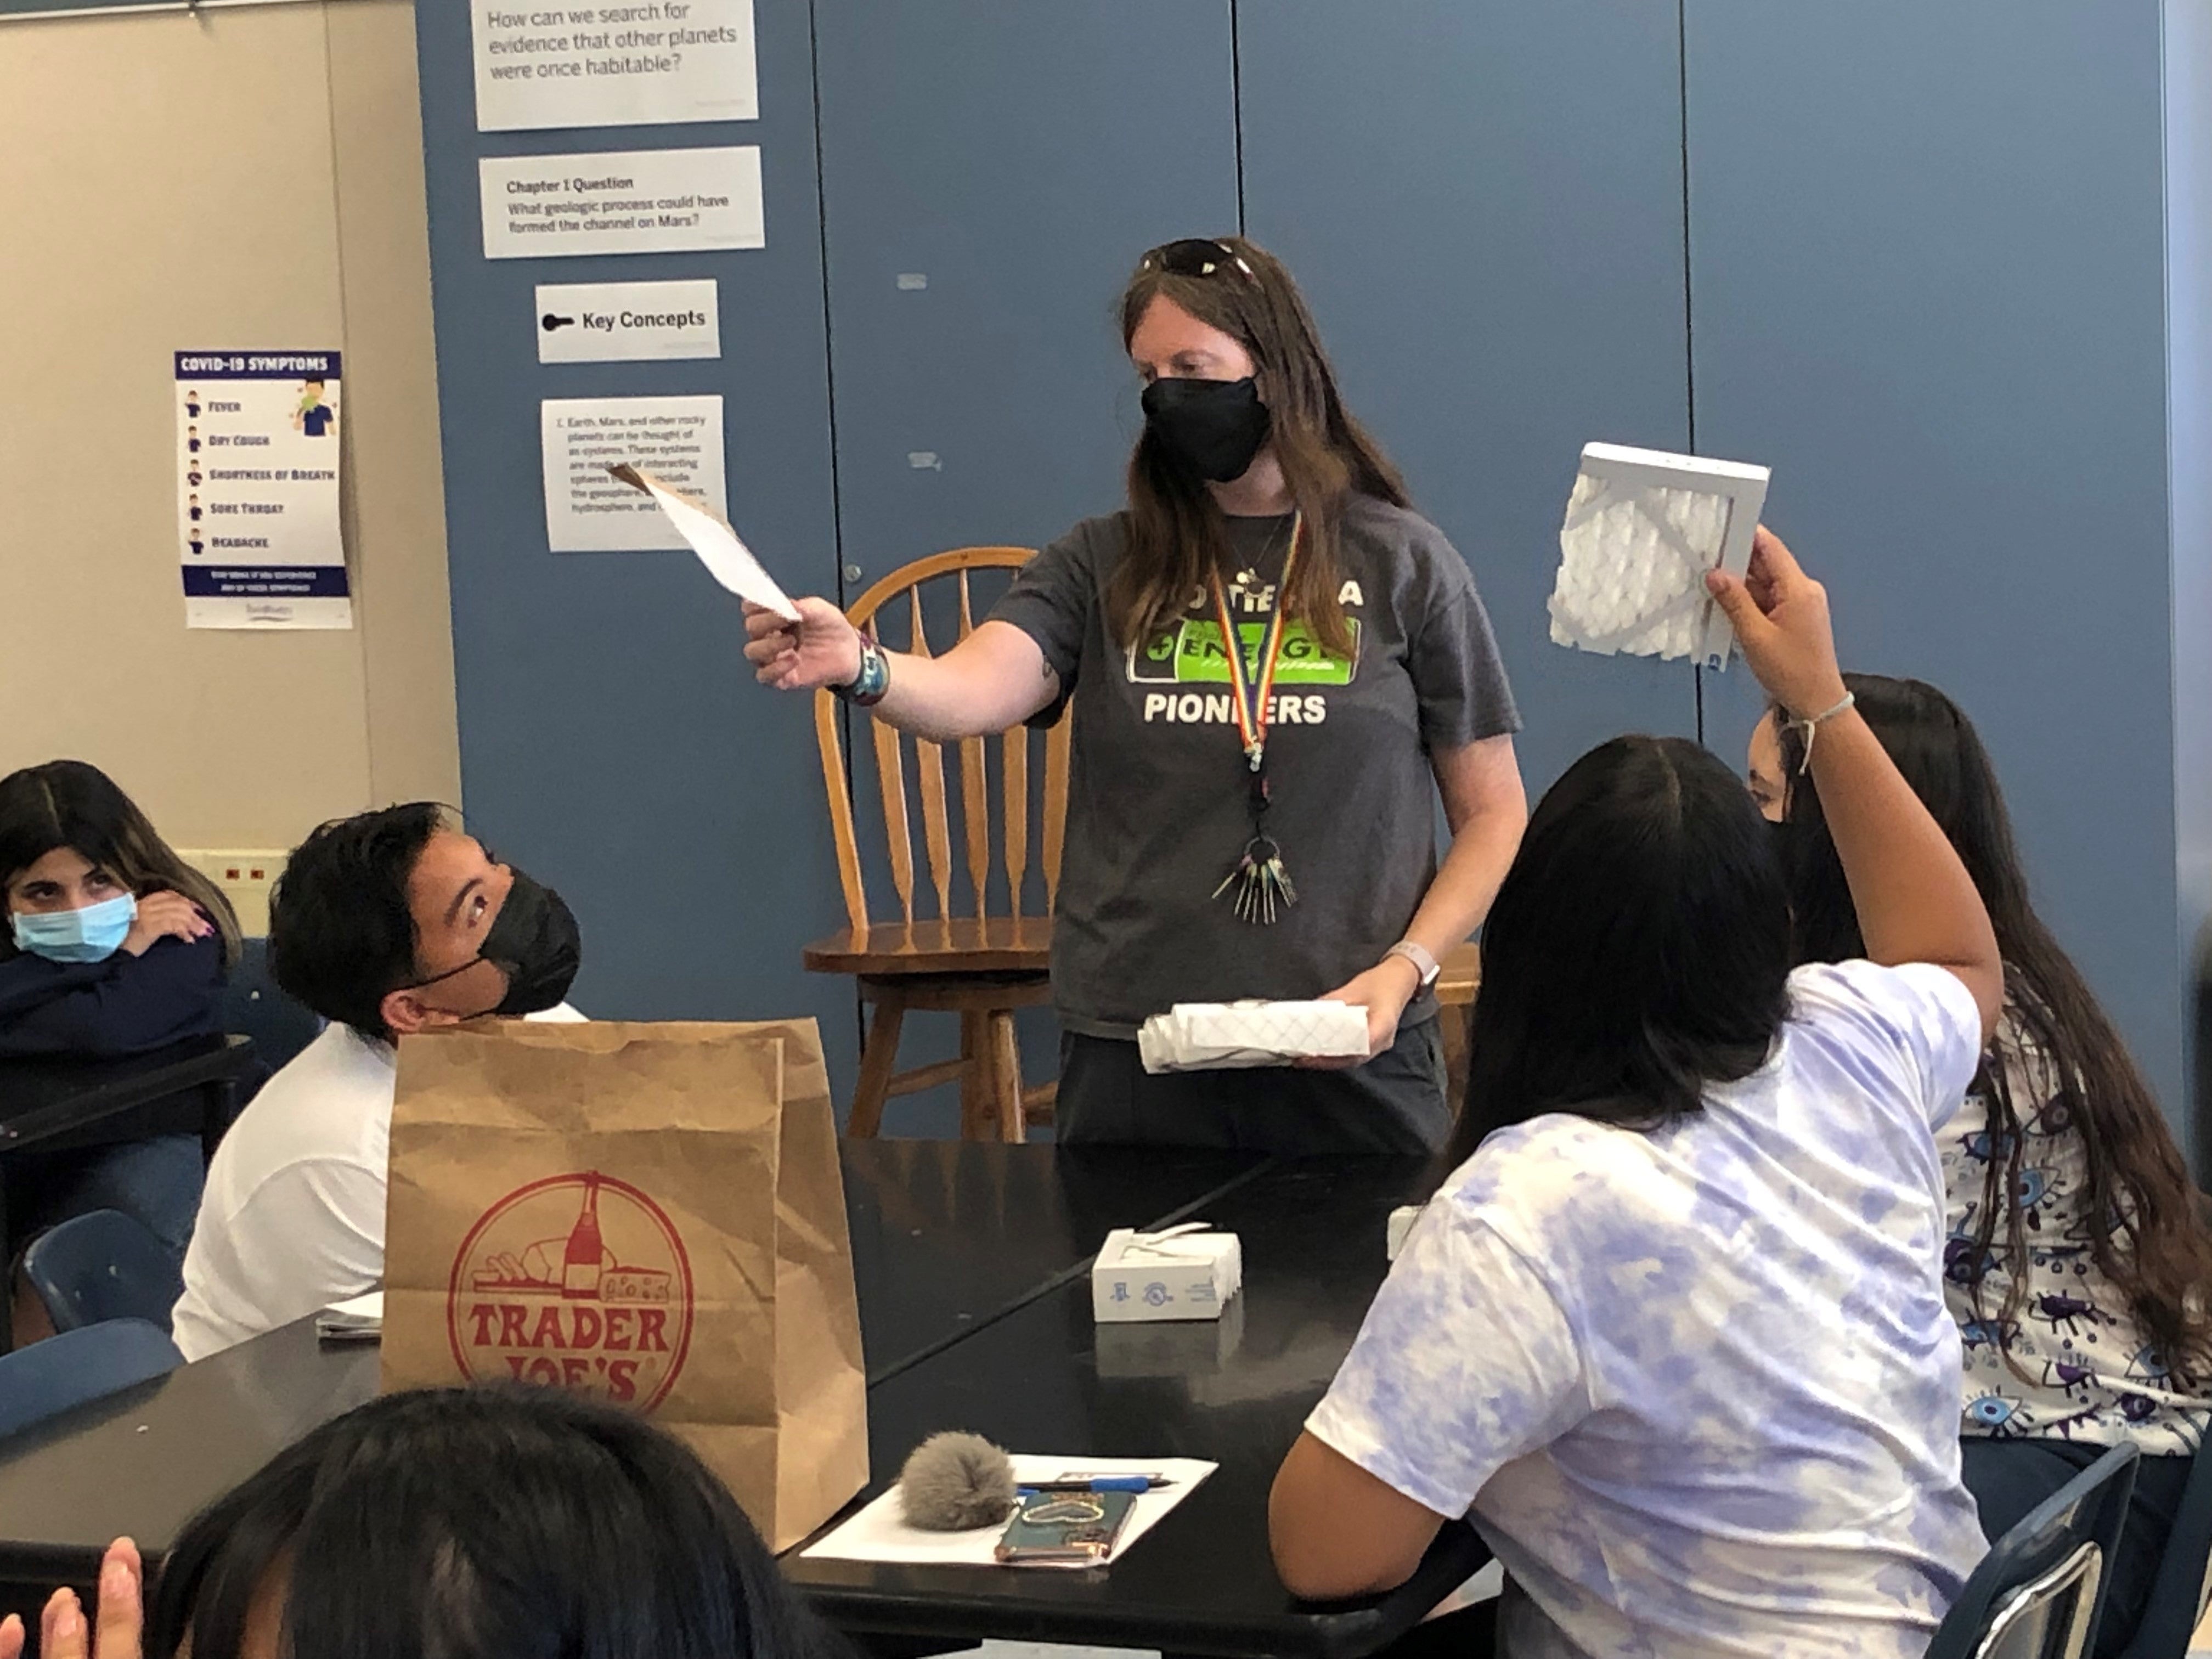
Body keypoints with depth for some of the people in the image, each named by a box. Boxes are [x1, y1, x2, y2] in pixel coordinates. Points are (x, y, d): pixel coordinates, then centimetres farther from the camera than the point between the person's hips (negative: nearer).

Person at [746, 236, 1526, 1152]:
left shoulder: (1402, 563, 3)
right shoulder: (1101, 567, 6)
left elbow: (1495, 818, 5)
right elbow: (969, 694, -13)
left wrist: (1404, 969, -10)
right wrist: (857, 665, -35)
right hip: (1132, 1059, 1)